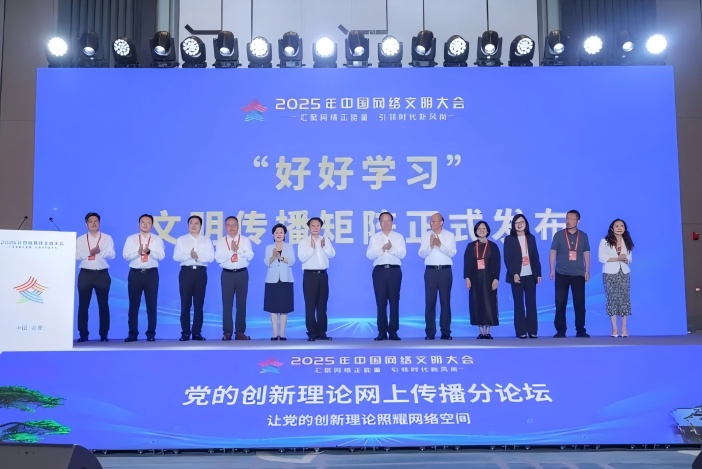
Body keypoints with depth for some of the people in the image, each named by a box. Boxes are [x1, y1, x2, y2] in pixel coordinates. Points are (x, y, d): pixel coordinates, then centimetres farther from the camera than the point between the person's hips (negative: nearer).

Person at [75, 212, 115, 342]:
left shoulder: (107, 238, 6)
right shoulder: (80, 239, 7)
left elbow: (111, 255, -4)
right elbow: (77, 255, -4)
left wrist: (99, 251, -15)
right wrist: (91, 252, -15)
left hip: (102, 274, -1)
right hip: (85, 274, 1)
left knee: (103, 305, 3)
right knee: (83, 305, 2)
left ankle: (104, 334, 9)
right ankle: (83, 334, 10)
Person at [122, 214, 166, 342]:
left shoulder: (157, 239, 7)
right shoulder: (131, 239, 9)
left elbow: (161, 255, -7)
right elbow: (126, 255, -3)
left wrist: (149, 251, -23)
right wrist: (138, 252, -19)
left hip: (151, 273, 0)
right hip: (135, 273, 1)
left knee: (152, 305, 3)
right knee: (134, 305, 4)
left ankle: (151, 333, 11)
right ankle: (132, 333, 11)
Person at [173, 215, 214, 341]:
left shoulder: (207, 241, 10)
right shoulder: (181, 240, 8)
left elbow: (211, 257, -1)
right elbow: (176, 257, -3)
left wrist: (198, 256, -15)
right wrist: (189, 255, -16)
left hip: (201, 272, 1)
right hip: (186, 272, -1)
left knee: (199, 303, 3)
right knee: (185, 303, -1)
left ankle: (197, 332, 9)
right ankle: (185, 332, 5)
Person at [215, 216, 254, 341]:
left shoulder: (245, 240, 6)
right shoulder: (221, 242, 5)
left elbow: (250, 256, -5)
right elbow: (218, 259, -6)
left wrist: (238, 250, -15)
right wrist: (231, 250, -13)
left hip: (242, 274, 0)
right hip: (227, 274, 0)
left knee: (241, 303, 4)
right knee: (227, 303, 0)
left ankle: (240, 332, 11)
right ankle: (227, 332, 6)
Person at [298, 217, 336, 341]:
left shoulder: (325, 240, 10)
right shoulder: (304, 242, 0)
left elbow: (332, 254, 0)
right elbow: (302, 258, -11)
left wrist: (324, 246, -16)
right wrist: (312, 248, -20)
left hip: (322, 274, 4)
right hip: (310, 275, -3)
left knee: (322, 305, 7)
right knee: (310, 305, -3)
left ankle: (322, 332, 13)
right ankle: (312, 333, 1)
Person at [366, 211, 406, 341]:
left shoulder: (399, 237, 10)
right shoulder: (374, 238, 10)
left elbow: (402, 253, -2)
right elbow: (369, 255, -1)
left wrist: (391, 248, -17)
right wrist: (382, 249, -14)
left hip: (395, 270, 0)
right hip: (379, 271, 0)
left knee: (394, 301, 0)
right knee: (381, 301, -1)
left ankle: (393, 331, 5)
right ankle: (382, 331, 4)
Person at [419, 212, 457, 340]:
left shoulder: (450, 235, 3)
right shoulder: (426, 235, 6)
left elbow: (452, 253, -8)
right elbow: (421, 254, -2)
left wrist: (440, 245, -20)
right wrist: (430, 245, -18)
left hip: (445, 271, -1)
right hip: (430, 271, 1)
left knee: (445, 301, 3)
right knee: (430, 302, 1)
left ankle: (445, 332, 10)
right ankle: (430, 332, 6)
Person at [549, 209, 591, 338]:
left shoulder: (583, 236, 6)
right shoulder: (558, 235, 1)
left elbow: (586, 254, 10)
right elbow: (553, 253, 2)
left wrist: (587, 270, 5)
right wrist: (552, 270, -3)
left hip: (578, 274, 1)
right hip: (561, 274, -1)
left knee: (579, 303, 3)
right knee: (560, 303, 0)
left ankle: (580, 331, 12)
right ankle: (560, 331, 6)